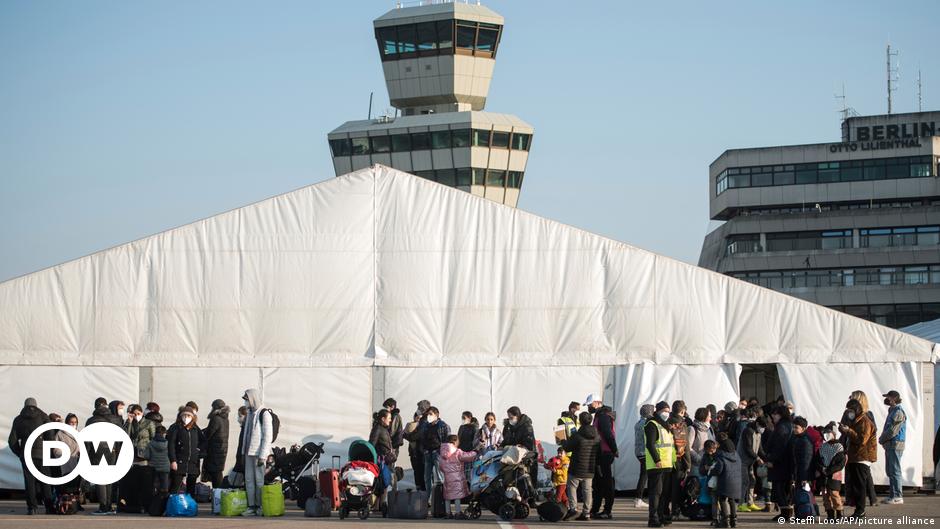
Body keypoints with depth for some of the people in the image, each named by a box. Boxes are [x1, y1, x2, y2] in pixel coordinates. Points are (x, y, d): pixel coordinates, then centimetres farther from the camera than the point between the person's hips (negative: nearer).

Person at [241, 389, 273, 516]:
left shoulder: (264, 414, -8)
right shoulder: (249, 414, 18)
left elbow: (268, 436, -13)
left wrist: (262, 456, -17)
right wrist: (244, 451, 15)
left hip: (259, 453, -8)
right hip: (249, 453, 8)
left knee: (259, 480, -7)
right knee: (249, 479, 6)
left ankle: (261, 507, -2)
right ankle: (252, 507, 8)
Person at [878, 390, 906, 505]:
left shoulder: (898, 412, -14)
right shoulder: (892, 411, 19)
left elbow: (893, 431, -19)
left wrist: (882, 439, -8)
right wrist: (882, 439, 7)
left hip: (895, 445, -10)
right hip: (890, 445, 10)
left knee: (894, 471, -8)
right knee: (890, 471, 13)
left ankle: (897, 496, -7)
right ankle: (893, 494, 18)